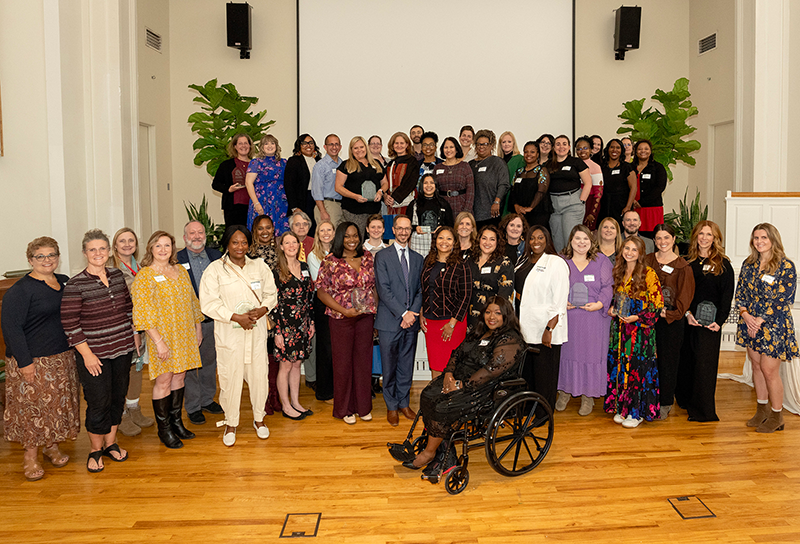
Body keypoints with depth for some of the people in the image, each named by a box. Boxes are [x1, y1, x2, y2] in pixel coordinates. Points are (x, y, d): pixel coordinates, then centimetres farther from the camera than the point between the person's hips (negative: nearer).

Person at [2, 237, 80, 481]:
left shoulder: (64, 282, 7)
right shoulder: (20, 290, -13)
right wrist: (24, 362, -18)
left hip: (62, 358, 6)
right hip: (32, 361, -6)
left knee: (59, 403, 14)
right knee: (32, 407, 2)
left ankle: (52, 446, 31)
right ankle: (30, 455, 17)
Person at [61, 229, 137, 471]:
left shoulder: (117, 275, 4)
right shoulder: (75, 284, -13)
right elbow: (70, 324, -13)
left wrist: (134, 333, 13)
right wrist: (86, 354, -15)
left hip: (122, 348, 5)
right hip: (94, 354, -5)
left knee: (118, 397, 14)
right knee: (99, 402, 1)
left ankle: (110, 442, 31)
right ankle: (95, 449, 22)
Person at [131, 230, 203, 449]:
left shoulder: (181, 270, 9)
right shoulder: (144, 276, -10)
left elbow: (192, 301, 17)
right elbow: (143, 313, -14)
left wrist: (198, 328, 15)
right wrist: (159, 341, -19)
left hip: (185, 334, 6)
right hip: (162, 335, -6)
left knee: (179, 376, 12)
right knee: (163, 380, 1)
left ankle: (176, 421, 26)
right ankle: (164, 429, 15)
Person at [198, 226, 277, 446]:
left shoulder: (260, 266, 7)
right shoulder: (215, 269, -4)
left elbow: (271, 294, 11)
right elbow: (208, 304, -9)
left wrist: (263, 309, -10)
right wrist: (236, 317, -16)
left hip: (257, 331, 3)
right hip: (229, 334, -3)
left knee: (259, 375, 7)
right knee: (230, 378, 3)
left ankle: (259, 418, 28)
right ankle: (231, 423, 23)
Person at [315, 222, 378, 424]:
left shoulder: (368, 257, 6)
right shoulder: (331, 261, -7)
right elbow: (321, 291, -6)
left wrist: (375, 308, 3)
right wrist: (344, 310, -14)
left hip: (366, 317, 3)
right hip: (341, 319, -3)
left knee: (364, 360, 9)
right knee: (343, 362, 5)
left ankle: (363, 406, 23)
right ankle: (344, 409, 20)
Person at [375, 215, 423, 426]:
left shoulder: (418, 258, 13)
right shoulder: (382, 256, -1)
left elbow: (421, 290, 10)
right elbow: (384, 289, -8)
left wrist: (413, 313, -6)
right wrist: (403, 313, -13)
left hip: (411, 321, 4)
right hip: (389, 321, -3)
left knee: (407, 365, 11)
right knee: (389, 366, 3)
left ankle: (404, 403, 24)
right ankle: (391, 406, 17)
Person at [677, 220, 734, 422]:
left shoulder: (723, 265, 1)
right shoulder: (687, 262, 9)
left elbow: (727, 296, -2)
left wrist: (719, 321, -11)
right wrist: (686, 313, -7)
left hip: (710, 322, -3)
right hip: (687, 320, 3)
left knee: (705, 363, -3)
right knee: (686, 361, 9)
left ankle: (703, 409, 6)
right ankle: (685, 400, 25)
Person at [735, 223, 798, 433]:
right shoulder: (748, 264, 8)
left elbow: (782, 299, -13)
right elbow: (740, 292, 9)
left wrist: (760, 320, -15)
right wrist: (745, 314, -8)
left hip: (773, 325, -5)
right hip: (750, 323, 5)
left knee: (769, 370, -3)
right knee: (756, 366, 12)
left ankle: (777, 416, 13)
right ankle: (762, 409, 26)